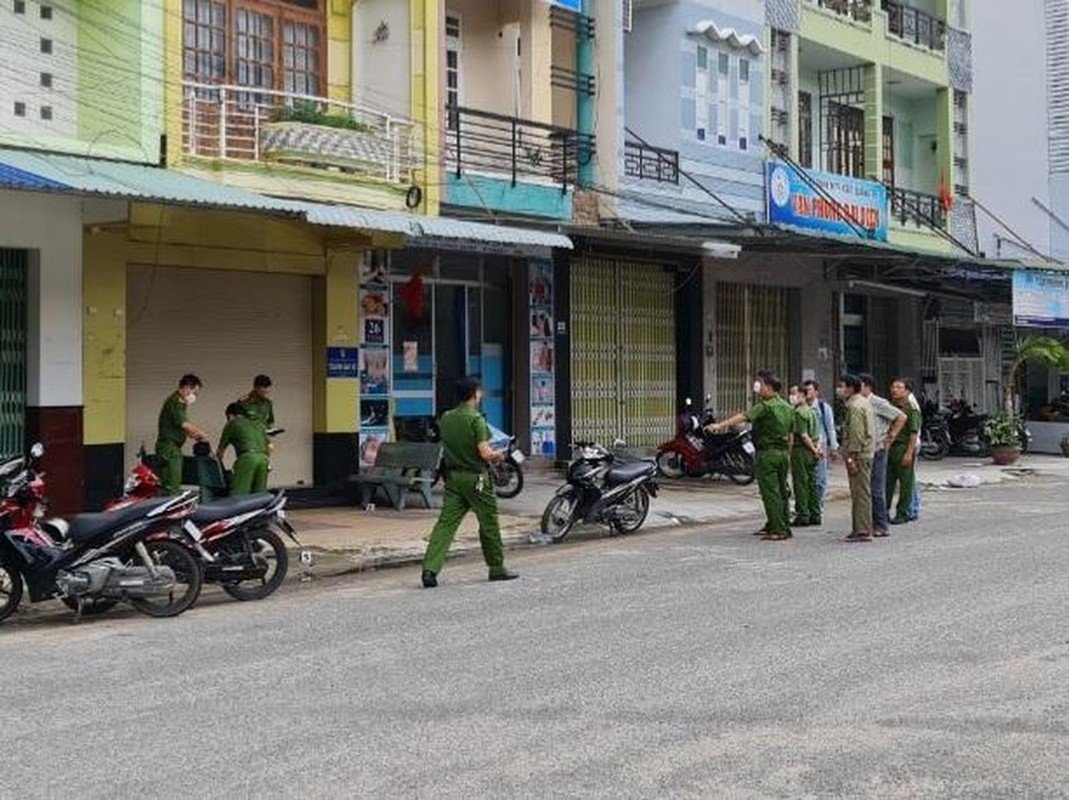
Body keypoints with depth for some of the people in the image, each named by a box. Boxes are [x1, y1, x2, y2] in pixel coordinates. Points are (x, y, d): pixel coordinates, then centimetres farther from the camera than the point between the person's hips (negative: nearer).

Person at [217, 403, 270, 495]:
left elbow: (220, 450, 20)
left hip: (248, 457, -5)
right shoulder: (258, 425, 29)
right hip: (263, 458, 5)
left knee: (238, 496, -7)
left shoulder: (232, 424, 15)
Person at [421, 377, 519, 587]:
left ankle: (430, 568, -11)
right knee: (489, 523, 10)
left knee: (445, 523, 0)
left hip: (453, 477, 6)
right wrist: (498, 455, 2)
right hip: (475, 477, -6)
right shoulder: (476, 419, -15)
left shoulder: (445, 418, 6)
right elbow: (485, 453, -21)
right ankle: (497, 568, 22)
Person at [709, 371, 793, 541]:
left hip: (768, 452, -8)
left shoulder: (766, 406, -13)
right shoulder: (787, 407, 12)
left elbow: (744, 417, -25)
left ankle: (778, 530, -8)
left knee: (770, 492, -6)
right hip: (783, 452, 8)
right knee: (781, 491, 13)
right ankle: (782, 526, 20)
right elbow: (790, 434, 16)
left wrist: (720, 425, -31)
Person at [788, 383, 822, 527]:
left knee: (800, 484, -4)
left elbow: (803, 435, -19)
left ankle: (802, 516, -3)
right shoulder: (811, 411, 15)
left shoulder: (798, 413, -14)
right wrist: (816, 448, 11)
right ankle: (815, 515, 14)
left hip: (801, 450, -9)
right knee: (812, 483, 11)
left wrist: (814, 449, -13)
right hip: (811, 452, 9)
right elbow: (817, 435, 16)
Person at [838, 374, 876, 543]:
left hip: (859, 455, -10)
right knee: (861, 493, 13)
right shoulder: (864, 403, 18)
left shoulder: (855, 406, -14)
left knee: (861, 493, -8)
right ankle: (860, 529, 18)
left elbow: (856, 435, -21)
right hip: (867, 454, 11)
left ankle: (863, 531, -8)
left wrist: (851, 457, -21)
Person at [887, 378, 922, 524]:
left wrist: (909, 453, -18)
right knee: (886, 482, 8)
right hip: (889, 447, 7)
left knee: (905, 483, 2)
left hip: (903, 448, -7)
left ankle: (902, 514, 7)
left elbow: (914, 433, -12)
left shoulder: (911, 409, -7)